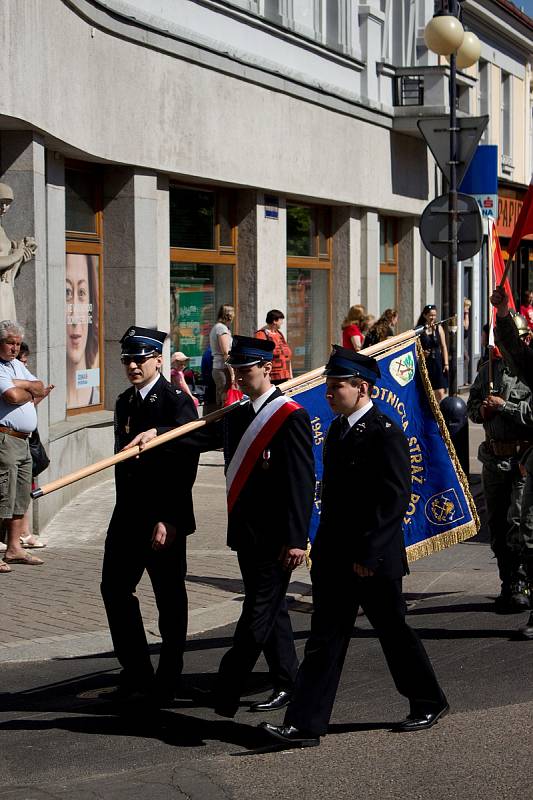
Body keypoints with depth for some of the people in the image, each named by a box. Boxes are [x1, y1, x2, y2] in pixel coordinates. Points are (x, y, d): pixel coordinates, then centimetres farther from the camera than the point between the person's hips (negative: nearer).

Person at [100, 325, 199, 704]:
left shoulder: (177, 401, -11)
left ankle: (168, 681, 16)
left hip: (165, 516, -7)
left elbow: (185, 463, -18)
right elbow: (124, 457, 12)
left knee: (170, 598, 4)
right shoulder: (125, 402, 12)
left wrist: (168, 520, -21)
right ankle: (137, 671, 20)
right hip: (128, 515, 7)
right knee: (115, 588, 7)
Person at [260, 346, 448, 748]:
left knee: (394, 632, 8)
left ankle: (430, 703, 29)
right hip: (335, 557, 8)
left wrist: (368, 554, -20)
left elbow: (396, 499, -19)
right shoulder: (337, 428, 11)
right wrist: (324, 546, 15)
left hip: (374, 561, -7)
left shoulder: (386, 433, -16)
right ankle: (305, 725, 4)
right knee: (325, 639, 4)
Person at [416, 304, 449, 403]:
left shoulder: (438, 328, 7)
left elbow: (443, 347, 9)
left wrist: (446, 363, 3)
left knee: (440, 393, -4)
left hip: (437, 362, 2)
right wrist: (421, 353, -16)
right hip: (425, 363, -2)